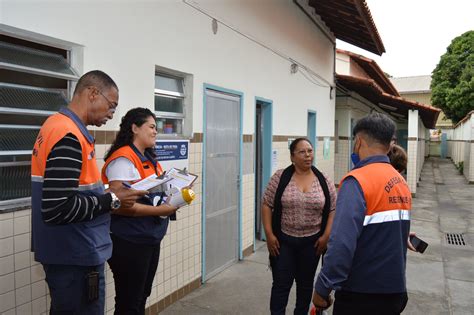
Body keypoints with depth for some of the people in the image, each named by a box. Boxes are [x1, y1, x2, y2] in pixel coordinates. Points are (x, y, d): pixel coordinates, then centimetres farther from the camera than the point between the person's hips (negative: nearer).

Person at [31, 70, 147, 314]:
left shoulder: (56, 125, 8)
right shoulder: (69, 136, -23)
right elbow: (57, 209, -28)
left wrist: (106, 196, 6)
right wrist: (112, 200, -17)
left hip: (66, 252, 10)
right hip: (76, 257, -10)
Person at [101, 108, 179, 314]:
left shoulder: (149, 159, 12)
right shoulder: (123, 159, -17)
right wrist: (159, 210, -23)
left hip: (150, 239, 9)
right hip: (129, 242, -9)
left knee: (142, 297, 21)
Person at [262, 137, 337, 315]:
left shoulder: (324, 181, -1)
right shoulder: (280, 177, -6)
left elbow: (333, 210, 3)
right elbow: (267, 206, -4)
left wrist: (326, 235, -5)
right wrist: (269, 234, -10)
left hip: (311, 241, 2)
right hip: (283, 240, -2)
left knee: (305, 283, 15)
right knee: (281, 284, 4)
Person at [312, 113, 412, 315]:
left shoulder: (358, 181, -19)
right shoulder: (401, 183, 4)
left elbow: (342, 244, -27)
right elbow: (394, 237, 11)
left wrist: (322, 290, -18)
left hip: (362, 297, -7)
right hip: (396, 292, 7)